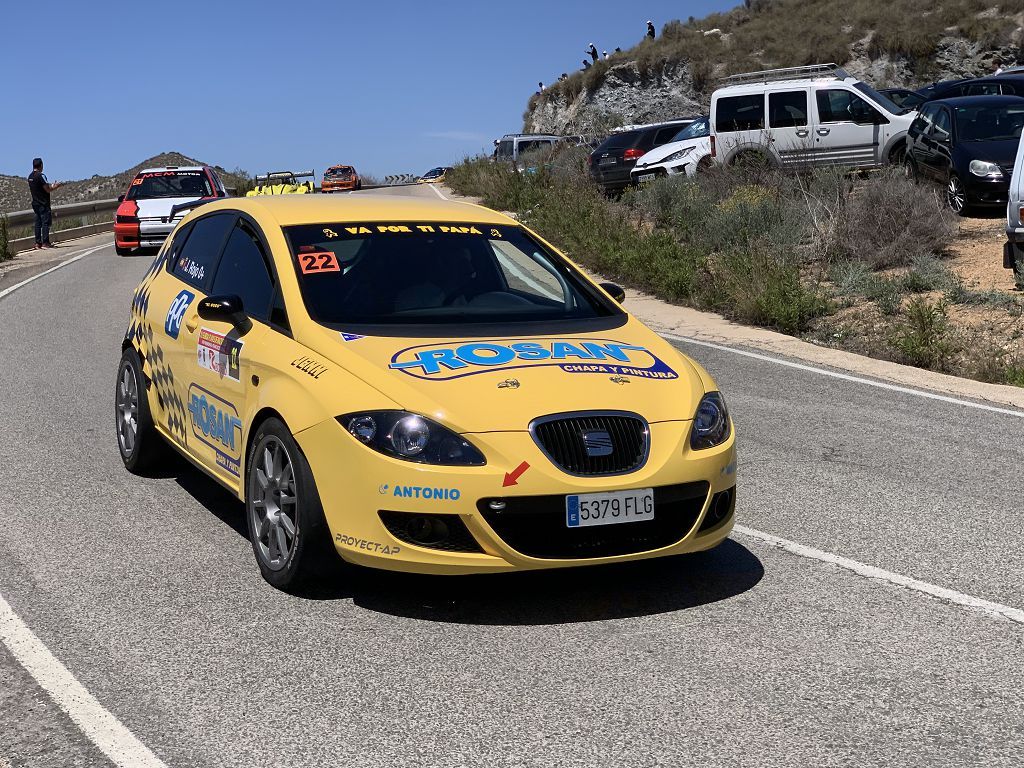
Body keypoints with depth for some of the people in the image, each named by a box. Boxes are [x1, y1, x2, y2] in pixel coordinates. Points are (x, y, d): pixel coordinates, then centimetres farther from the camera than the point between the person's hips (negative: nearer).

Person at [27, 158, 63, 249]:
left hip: (35, 203, 8)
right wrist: (56, 186, 0)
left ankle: (38, 242, 8)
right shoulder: (40, 176, -15)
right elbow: (48, 189, -16)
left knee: (38, 223, 9)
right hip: (43, 204, -8)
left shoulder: (30, 176, 11)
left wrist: (52, 185, 18)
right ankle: (45, 242, -8)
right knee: (46, 222, -5)